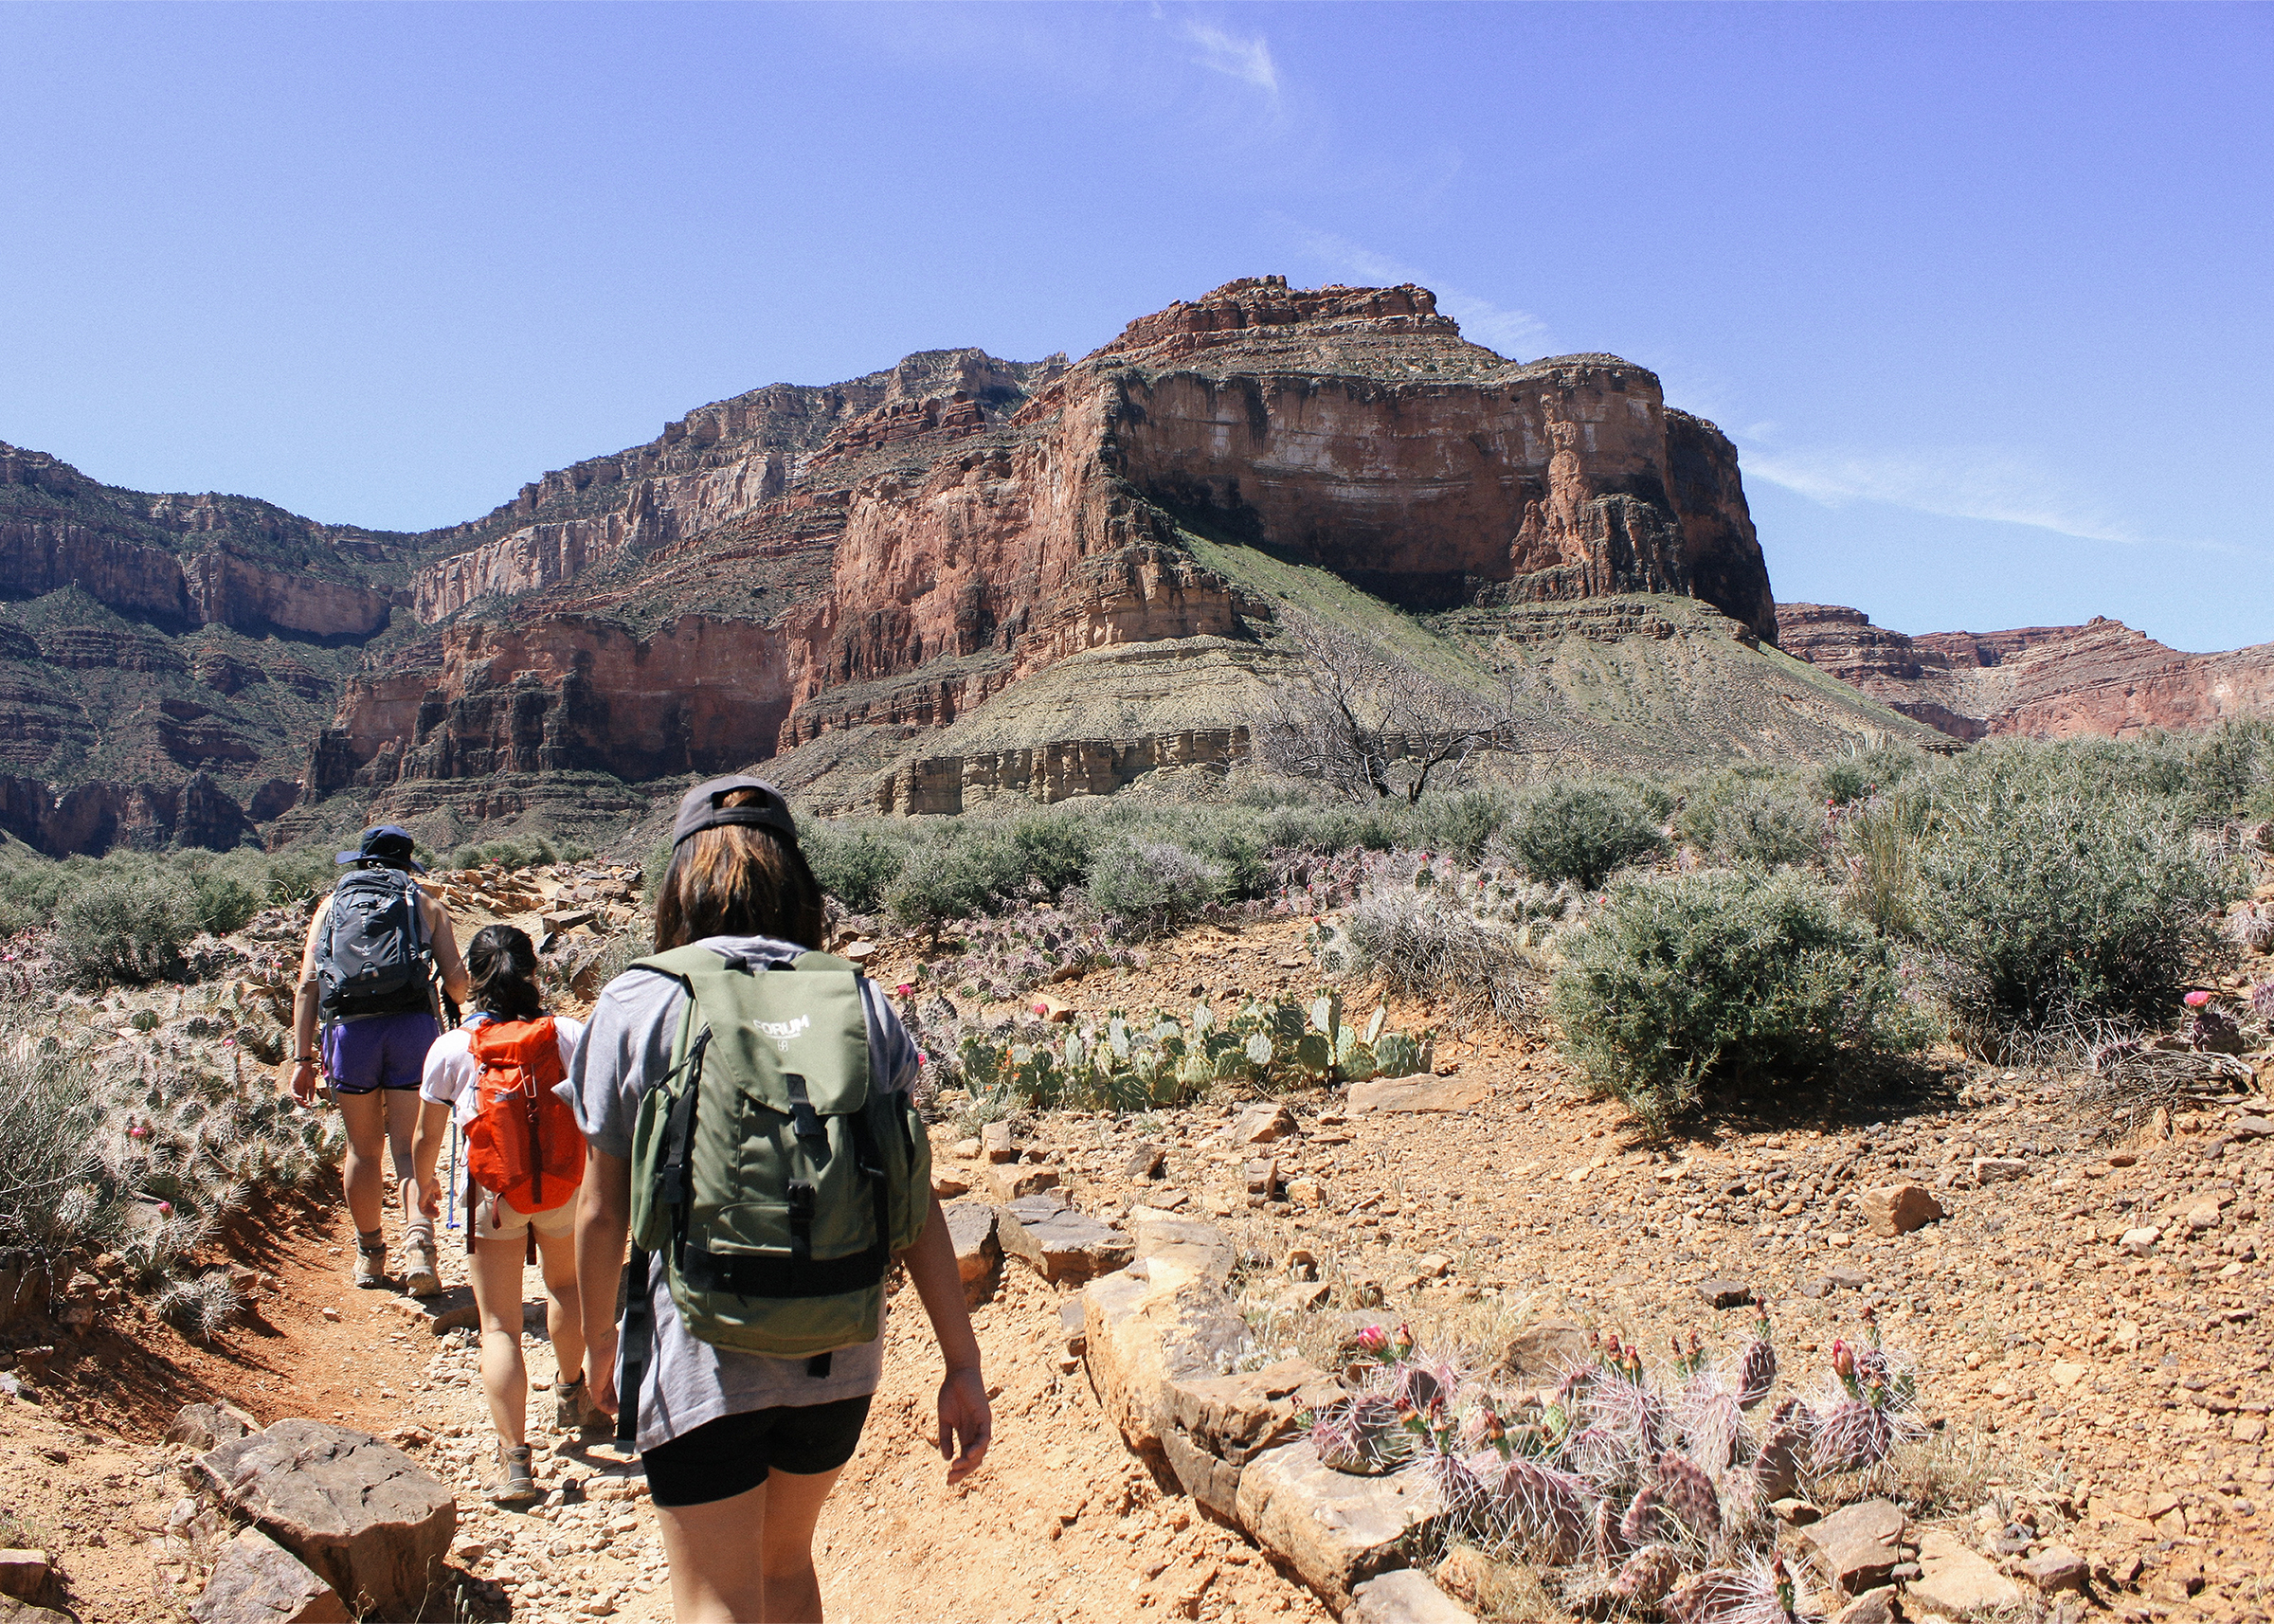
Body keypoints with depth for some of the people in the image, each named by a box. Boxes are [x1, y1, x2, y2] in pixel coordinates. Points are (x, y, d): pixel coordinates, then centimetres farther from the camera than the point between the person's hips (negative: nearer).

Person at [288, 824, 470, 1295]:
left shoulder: (332, 904, 19)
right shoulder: (425, 904, 15)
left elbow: (307, 985, 9)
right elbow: (456, 980, 5)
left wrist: (303, 1057, 7)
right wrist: (458, 1003, 29)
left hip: (349, 1027, 1)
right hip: (413, 1024, -1)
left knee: (362, 1150, 15)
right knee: (409, 1147, 0)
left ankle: (370, 1255, 27)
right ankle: (418, 1246, -19)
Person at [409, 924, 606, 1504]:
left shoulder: (450, 1049, -8)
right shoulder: (566, 1035, -8)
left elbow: (427, 1138, 3)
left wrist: (425, 1184, 23)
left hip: (493, 1198, -2)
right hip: (566, 1193, 2)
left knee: (499, 1326, 5)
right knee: (565, 1285, 28)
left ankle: (514, 1458, -4)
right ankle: (571, 1396, 48)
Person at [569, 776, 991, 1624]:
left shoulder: (639, 1003, -7)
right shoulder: (862, 1004, -1)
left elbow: (603, 1210, -3)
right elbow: (917, 1200, -4)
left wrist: (599, 1343, 13)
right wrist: (964, 1365, 0)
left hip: (702, 1358, -3)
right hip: (839, 1359, 4)